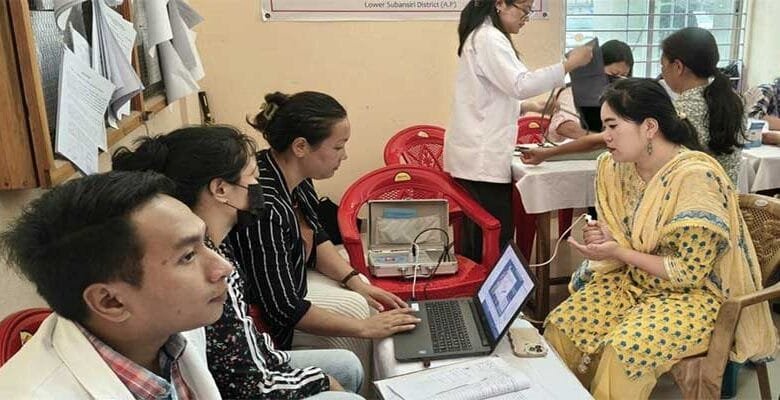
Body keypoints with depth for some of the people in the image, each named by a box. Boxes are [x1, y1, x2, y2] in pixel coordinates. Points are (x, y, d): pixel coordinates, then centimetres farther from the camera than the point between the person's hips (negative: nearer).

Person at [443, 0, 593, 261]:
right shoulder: (489, 38, -12)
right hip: (481, 157, -10)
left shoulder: (481, 36, 20)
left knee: (478, 237, 14)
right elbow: (520, 84, -24)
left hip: (476, 154, 10)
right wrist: (569, 64, -17)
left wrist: (529, 107, 16)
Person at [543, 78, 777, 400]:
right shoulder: (618, 168, -3)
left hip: (697, 293, -6)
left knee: (624, 350, -29)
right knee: (561, 325, -10)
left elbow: (689, 272, -20)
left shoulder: (696, 177, -24)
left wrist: (619, 252, -21)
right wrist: (606, 239, -12)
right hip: (635, 280, 7)